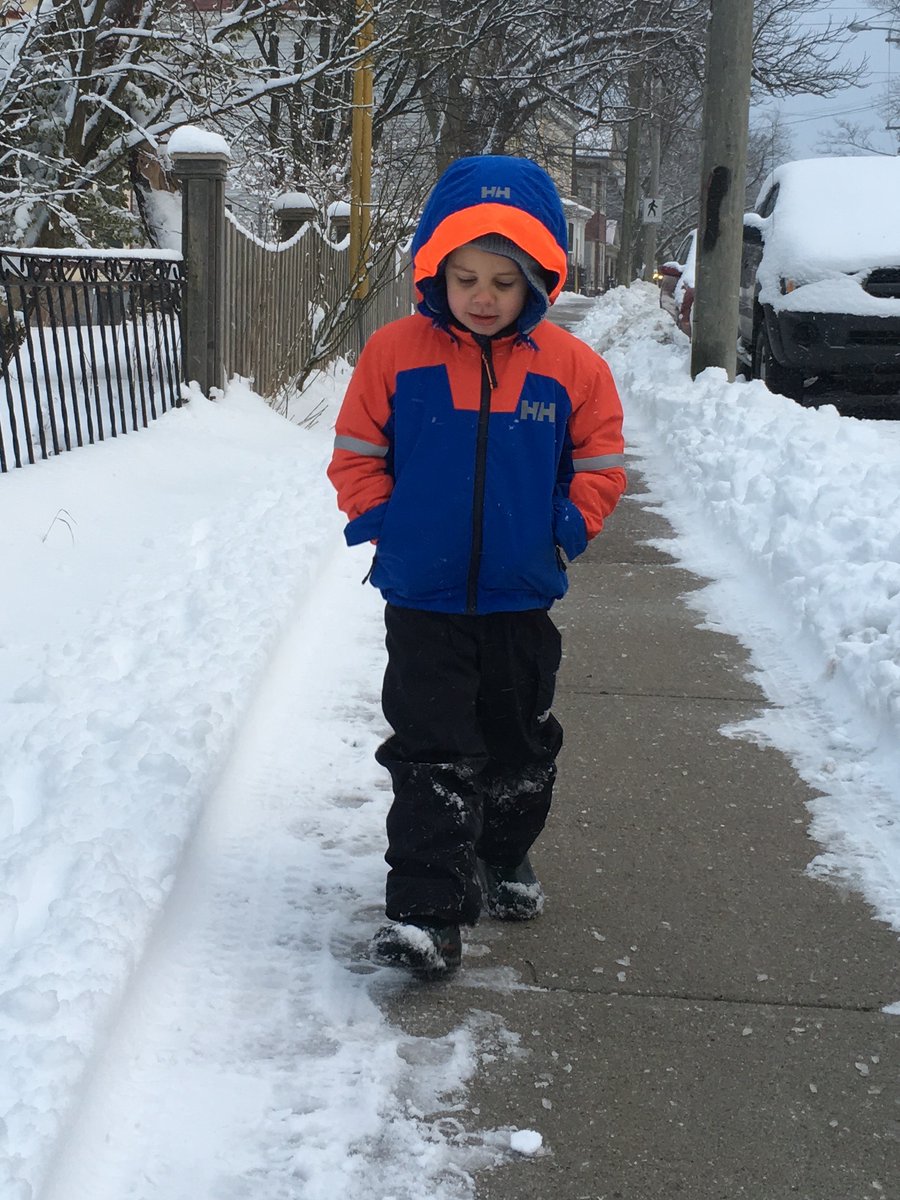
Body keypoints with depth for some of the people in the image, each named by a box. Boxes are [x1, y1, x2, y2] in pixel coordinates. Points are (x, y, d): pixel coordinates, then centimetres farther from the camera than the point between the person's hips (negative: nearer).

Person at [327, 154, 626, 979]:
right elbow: (356, 455, 2)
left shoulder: (570, 366, -5)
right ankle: (426, 912, -2)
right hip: (422, 601, -2)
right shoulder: (396, 353, -7)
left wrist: (564, 532, -6)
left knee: (522, 744, 18)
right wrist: (382, 526, -7)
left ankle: (506, 860, 41)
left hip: (521, 600, 2)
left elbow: (600, 464, 5)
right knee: (431, 754, -4)